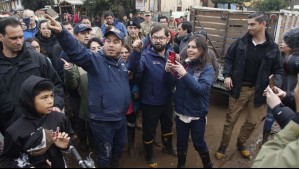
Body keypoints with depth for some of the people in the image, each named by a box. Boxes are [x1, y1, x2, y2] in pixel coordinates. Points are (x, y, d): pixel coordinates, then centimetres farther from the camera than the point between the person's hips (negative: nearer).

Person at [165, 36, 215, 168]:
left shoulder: (207, 68, -12)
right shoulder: (183, 63, -3)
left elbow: (201, 89, -25)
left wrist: (184, 74, -33)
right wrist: (168, 71, -18)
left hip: (197, 114, -3)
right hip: (180, 111, 3)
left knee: (198, 143, 15)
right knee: (181, 142, 18)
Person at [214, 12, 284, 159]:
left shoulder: (272, 48, -3)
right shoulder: (241, 42, -3)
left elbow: (278, 70, 3)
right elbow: (229, 58, 6)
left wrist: (276, 86, -15)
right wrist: (227, 75, -9)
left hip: (259, 90, 1)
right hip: (239, 88, -1)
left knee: (252, 122, 14)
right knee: (231, 119, 8)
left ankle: (241, 143, 39)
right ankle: (223, 146, 25)